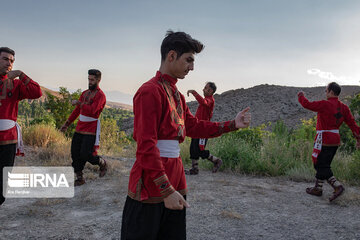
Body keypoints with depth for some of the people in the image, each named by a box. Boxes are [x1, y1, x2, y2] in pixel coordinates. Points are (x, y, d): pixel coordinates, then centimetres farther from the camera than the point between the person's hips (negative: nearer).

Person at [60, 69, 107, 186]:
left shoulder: (100, 95, -11)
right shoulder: (85, 93, 14)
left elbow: (92, 110, -27)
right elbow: (77, 110, 20)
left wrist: (78, 102, -23)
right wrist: (67, 123, 19)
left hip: (91, 130, -7)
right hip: (80, 128, 7)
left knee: (85, 154, -10)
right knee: (75, 153, 4)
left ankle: (102, 163, 19)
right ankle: (79, 178, 16)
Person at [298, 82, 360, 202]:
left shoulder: (325, 104, -16)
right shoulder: (343, 107, 7)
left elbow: (307, 104, -10)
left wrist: (301, 96, 9)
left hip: (324, 140, -9)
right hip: (335, 140, 9)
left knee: (322, 166, -3)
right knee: (322, 164, 16)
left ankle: (338, 187, -13)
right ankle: (317, 188, 24)